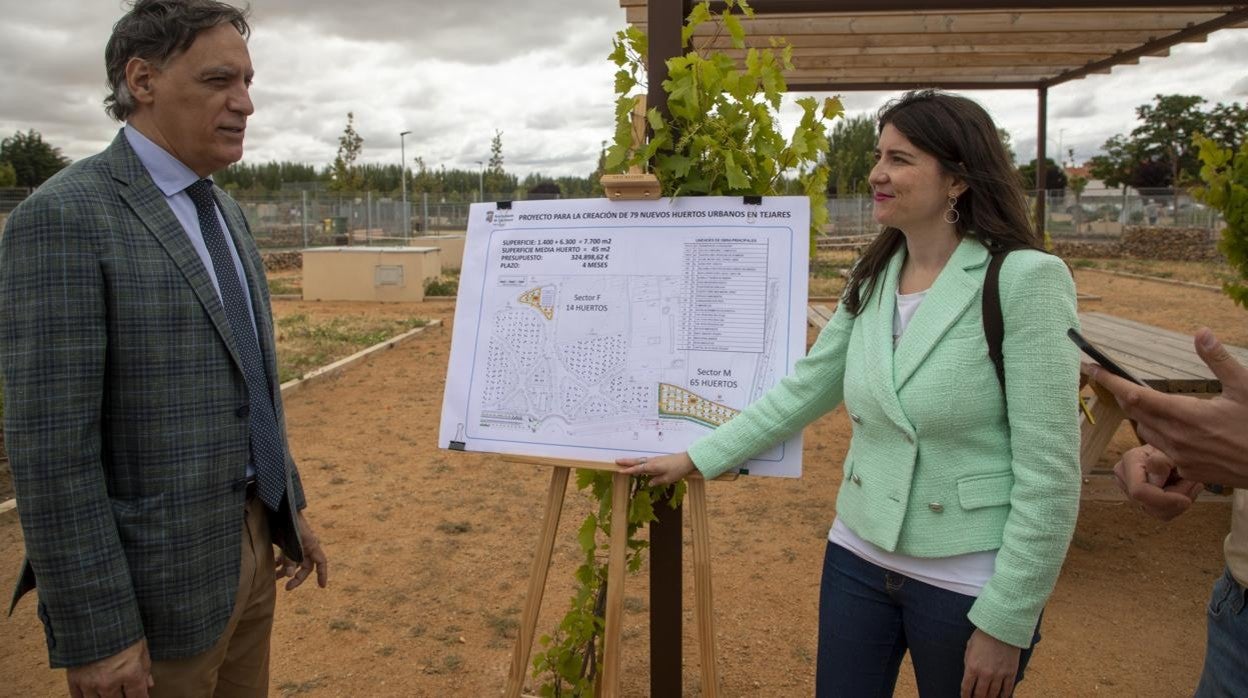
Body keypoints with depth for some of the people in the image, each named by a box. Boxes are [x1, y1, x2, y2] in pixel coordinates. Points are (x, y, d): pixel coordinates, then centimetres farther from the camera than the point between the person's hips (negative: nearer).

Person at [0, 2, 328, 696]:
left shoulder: (225, 213, 9)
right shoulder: (63, 218, -17)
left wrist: (290, 506, 14)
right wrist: (96, 633, -18)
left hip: (251, 538, 8)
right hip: (161, 576, -7)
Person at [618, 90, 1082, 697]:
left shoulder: (1024, 280, -16)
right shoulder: (873, 278, 2)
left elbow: (1049, 473, -17)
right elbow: (802, 391, 8)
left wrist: (1005, 623, -14)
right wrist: (696, 458, 7)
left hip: (966, 582, -5)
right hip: (859, 556, 5)